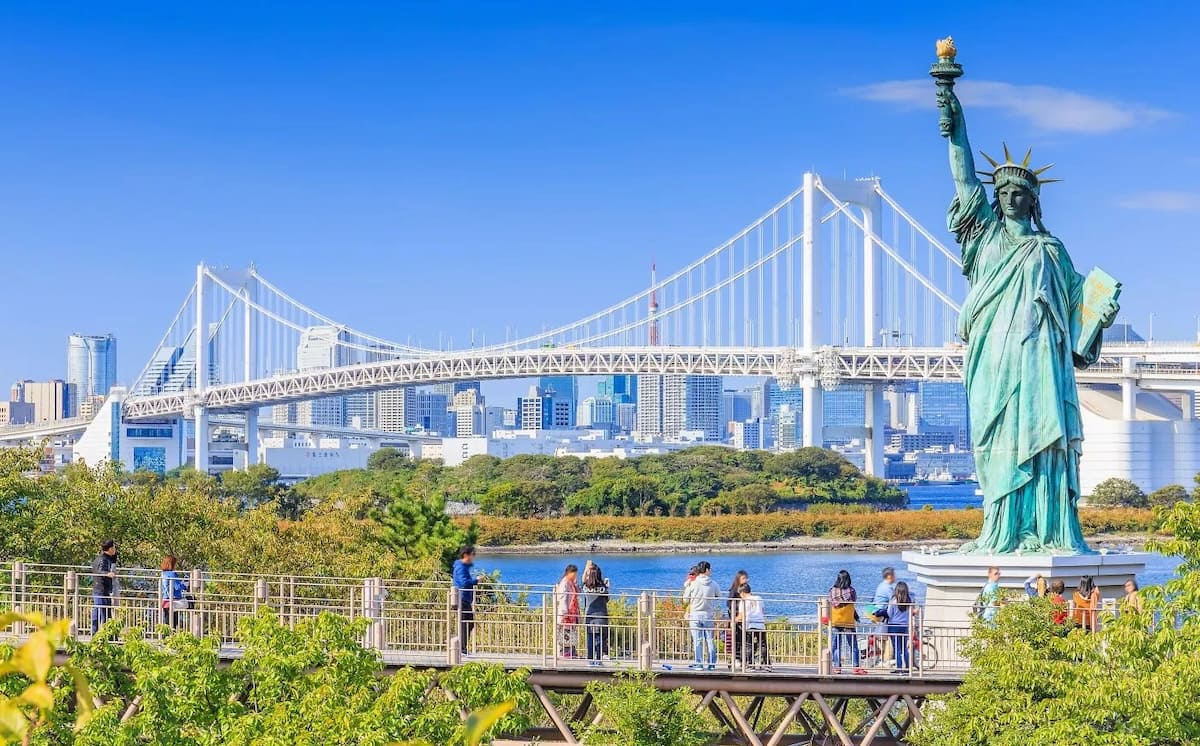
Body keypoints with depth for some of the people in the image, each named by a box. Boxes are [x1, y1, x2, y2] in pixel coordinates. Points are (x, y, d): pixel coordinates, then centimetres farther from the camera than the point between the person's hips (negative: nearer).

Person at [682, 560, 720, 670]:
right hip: (708, 615, 1)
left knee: (697, 641, 2)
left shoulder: (693, 584, -7)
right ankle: (712, 664, 9)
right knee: (710, 640, 8)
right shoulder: (713, 584, -4)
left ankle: (699, 664, 0)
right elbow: (719, 597, 11)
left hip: (695, 615, -1)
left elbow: (685, 600, 1)